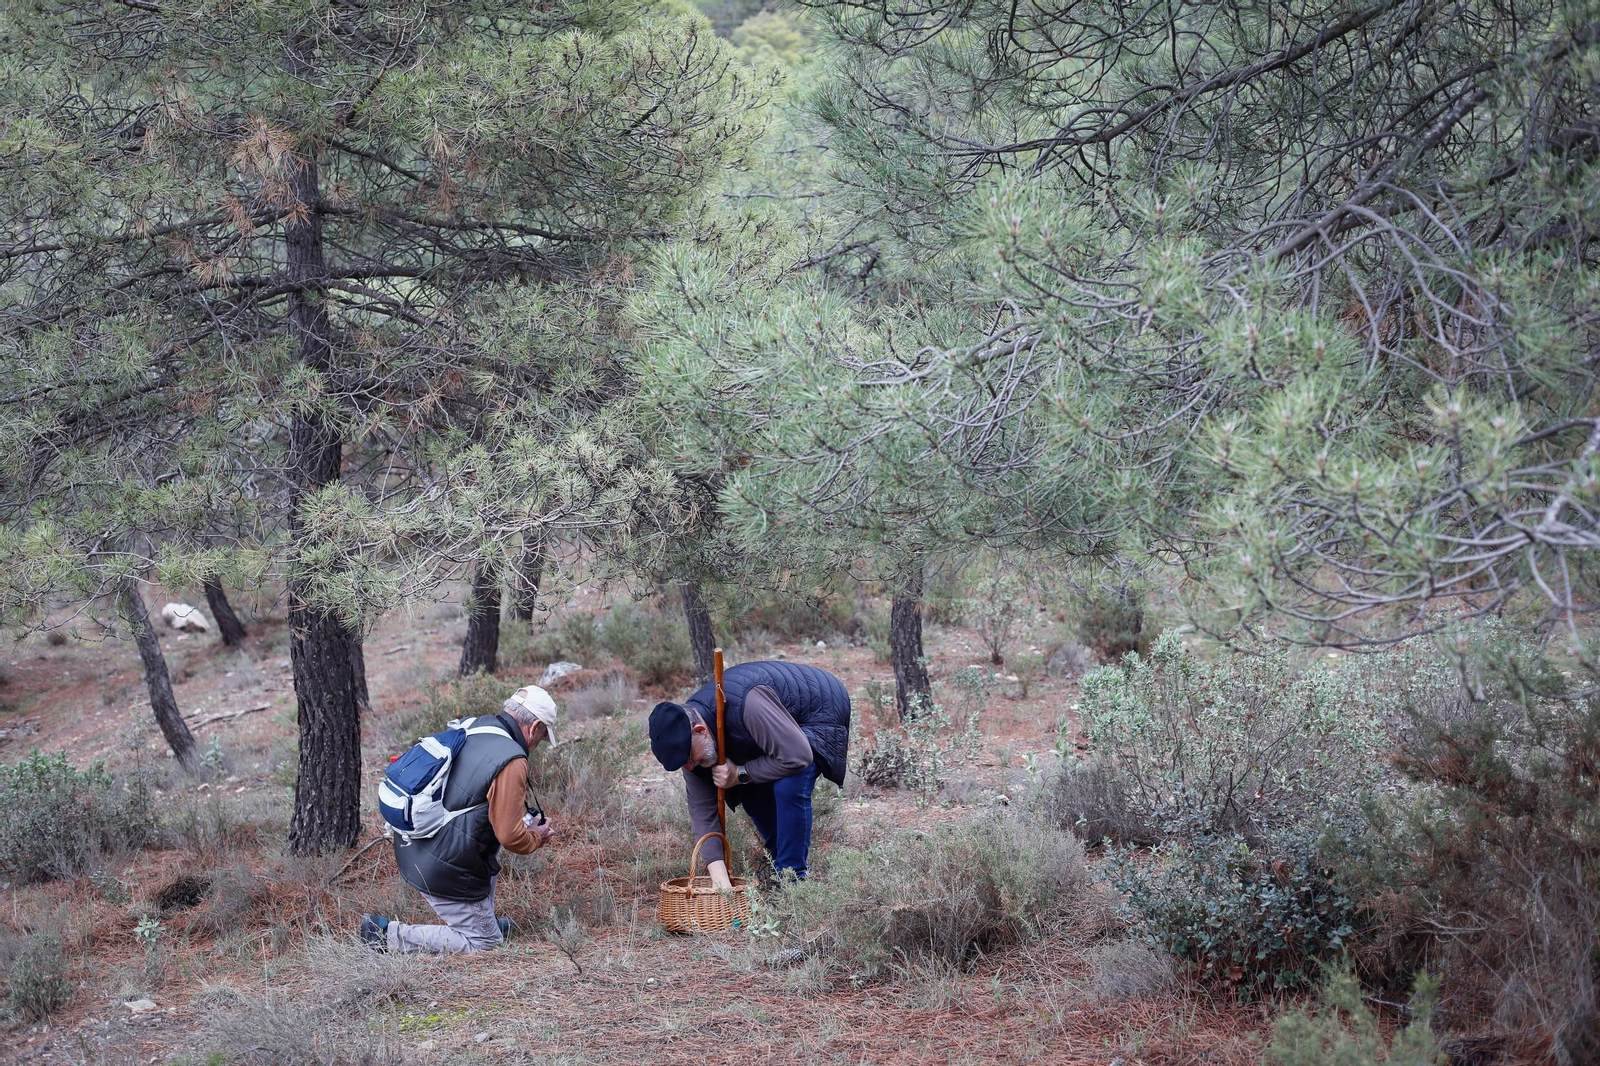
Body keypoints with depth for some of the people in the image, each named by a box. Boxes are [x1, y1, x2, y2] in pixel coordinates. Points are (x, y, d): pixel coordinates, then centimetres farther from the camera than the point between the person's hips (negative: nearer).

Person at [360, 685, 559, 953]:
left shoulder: (470, 728, 6)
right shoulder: (511, 762, -19)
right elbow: (510, 838, -19)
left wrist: (523, 819, 22)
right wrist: (537, 837, 3)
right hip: (444, 871, -9)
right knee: (483, 942, 7)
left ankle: (485, 920, 33)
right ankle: (390, 935, -2)